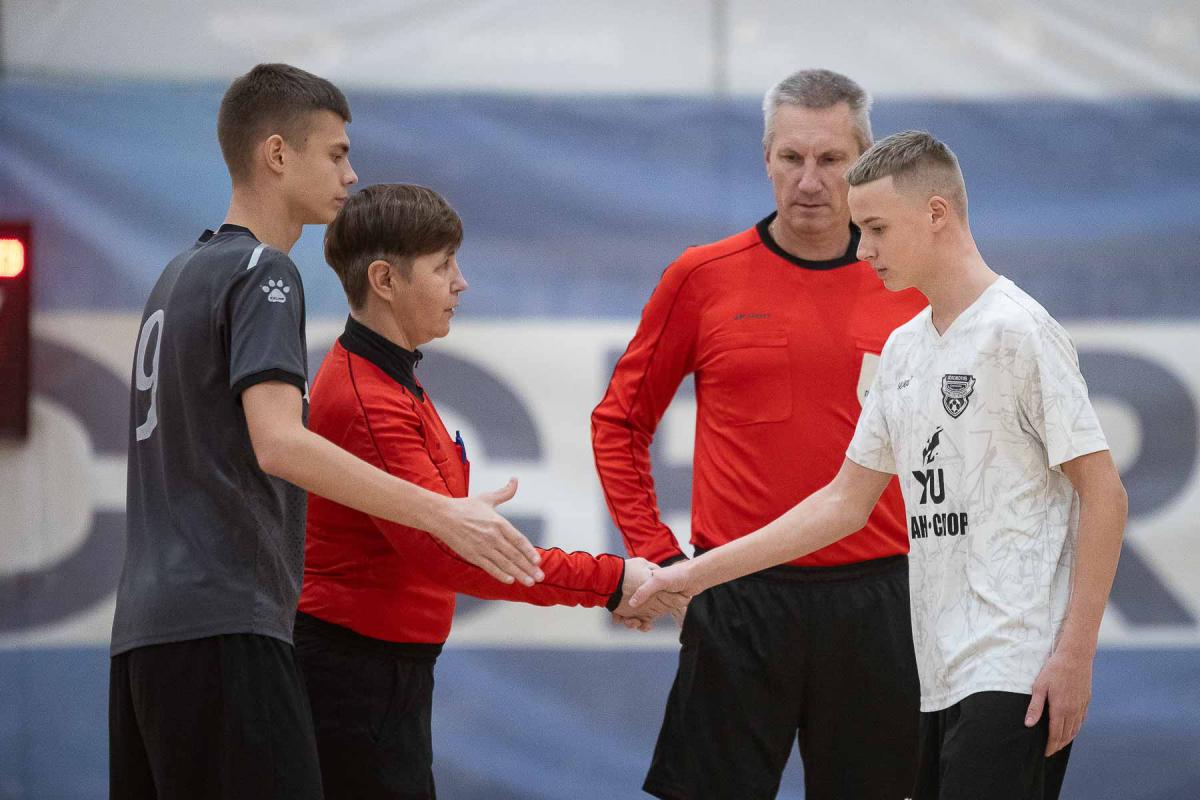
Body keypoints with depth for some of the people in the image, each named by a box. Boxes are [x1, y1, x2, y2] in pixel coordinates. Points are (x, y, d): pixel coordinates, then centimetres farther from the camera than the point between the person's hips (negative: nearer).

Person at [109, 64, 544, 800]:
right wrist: (441, 514, -25)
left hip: (147, 627, 9)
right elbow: (277, 443, -21)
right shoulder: (262, 272, -7)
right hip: (225, 624, -9)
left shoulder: (181, 275, 20)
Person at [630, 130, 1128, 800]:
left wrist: (1075, 652, -14)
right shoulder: (904, 348, 18)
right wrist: (696, 574, 18)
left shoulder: (1019, 330, -6)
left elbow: (1103, 493, -8)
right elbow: (846, 502, 22)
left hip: (1014, 670, -8)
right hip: (941, 675, 8)